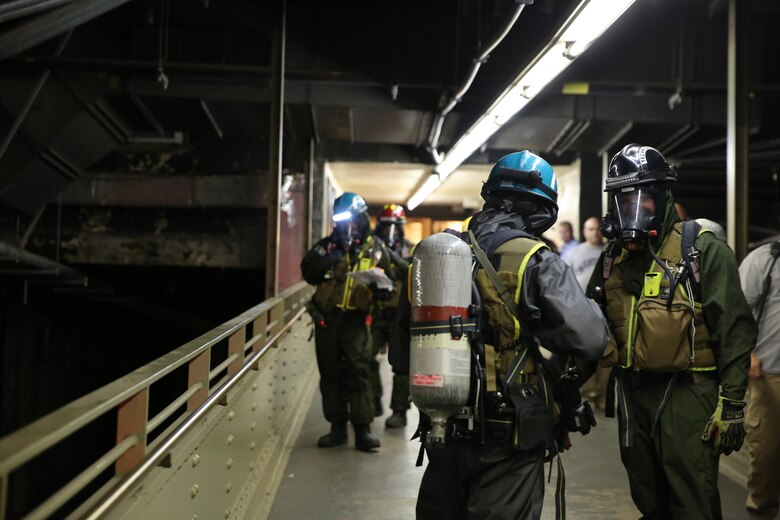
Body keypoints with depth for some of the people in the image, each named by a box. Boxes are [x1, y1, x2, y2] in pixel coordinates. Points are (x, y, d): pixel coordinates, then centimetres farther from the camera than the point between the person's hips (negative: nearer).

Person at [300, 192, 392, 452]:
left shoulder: (376, 250, 6)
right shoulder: (328, 244, 7)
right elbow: (308, 272, -6)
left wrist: (378, 286, -15)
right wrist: (330, 258, -19)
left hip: (356, 321, -2)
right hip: (326, 318, 2)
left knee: (358, 373, -8)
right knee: (331, 374, 7)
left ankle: (363, 429, -3)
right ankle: (338, 427, 17)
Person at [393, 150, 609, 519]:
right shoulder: (534, 261, -15)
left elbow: (404, 337, 13)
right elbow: (591, 338, -22)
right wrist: (591, 307, 0)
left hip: (442, 430, 5)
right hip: (508, 436, -5)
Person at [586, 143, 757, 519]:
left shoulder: (702, 249, -8)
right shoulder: (613, 256, 9)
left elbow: (734, 330, -10)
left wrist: (731, 403, -14)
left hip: (686, 392, -6)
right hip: (632, 392, 6)